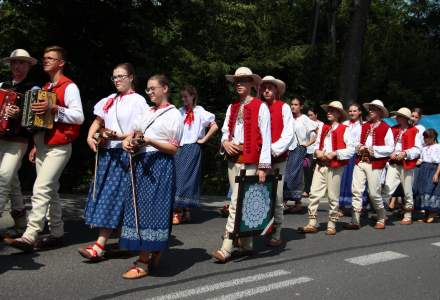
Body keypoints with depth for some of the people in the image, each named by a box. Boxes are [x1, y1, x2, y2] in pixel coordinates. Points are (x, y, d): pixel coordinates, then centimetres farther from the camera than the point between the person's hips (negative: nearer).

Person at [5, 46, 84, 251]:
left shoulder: (69, 87, -6)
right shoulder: (45, 88, 19)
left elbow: (79, 117, -16)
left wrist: (54, 109, -24)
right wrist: (36, 145, 17)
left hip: (58, 148, -9)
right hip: (43, 146, 9)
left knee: (41, 190, -16)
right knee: (51, 191, 10)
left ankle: (29, 237, -17)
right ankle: (57, 234, 17)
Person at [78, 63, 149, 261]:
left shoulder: (138, 101, -3)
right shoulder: (109, 100, 15)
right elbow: (98, 121, 20)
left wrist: (121, 136, -20)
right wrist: (90, 137, 2)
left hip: (124, 153, -7)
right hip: (106, 152, 7)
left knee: (113, 197, -9)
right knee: (102, 195, 6)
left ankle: (100, 246, -10)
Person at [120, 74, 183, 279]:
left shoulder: (174, 114, -1)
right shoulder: (147, 113, 20)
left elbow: (174, 148, -6)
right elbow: (135, 132, 20)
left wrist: (149, 141, -18)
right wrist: (127, 142, -3)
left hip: (160, 165, -7)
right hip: (141, 164, 7)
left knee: (151, 209, -8)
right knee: (139, 208, 6)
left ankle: (143, 263, -4)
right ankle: (150, 255, 18)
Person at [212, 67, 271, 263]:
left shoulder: (260, 107, -4)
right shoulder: (232, 107, 15)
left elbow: (265, 138, -8)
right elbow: (225, 131, 20)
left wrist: (263, 166, -13)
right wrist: (225, 142, -5)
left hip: (250, 162, -6)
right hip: (233, 160, 6)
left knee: (237, 204, -9)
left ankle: (226, 248, -7)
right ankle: (246, 245, 24)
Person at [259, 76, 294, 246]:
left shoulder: (283, 107, 3)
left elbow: (289, 133, -4)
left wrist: (274, 149, -13)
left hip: (277, 158, -2)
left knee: (276, 197, -1)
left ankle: (276, 234, 8)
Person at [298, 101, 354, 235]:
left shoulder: (344, 130, -3)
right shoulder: (323, 128, 16)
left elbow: (351, 149, -9)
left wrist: (334, 153, -16)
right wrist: (317, 151, -1)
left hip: (334, 167, -5)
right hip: (320, 165, 5)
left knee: (333, 197, 4)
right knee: (314, 194, 1)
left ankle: (331, 225, 17)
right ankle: (312, 224, 7)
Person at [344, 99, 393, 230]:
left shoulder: (386, 128, -1)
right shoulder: (363, 126, 16)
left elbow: (390, 148, -7)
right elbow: (356, 142, 21)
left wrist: (373, 149, -14)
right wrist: (359, 147, -1)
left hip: (375, 164, -5)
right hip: (360, 162, 5)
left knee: (374, 193, 0)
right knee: (356, 191, -2)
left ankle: (381, 219, 23)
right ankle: (355, 221, 3)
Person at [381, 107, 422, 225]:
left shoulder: (414, 131, -3)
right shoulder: (393, 130, 10)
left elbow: (417, 149, -7)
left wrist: (405, 153, -19)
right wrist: (391, 153, -8)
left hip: (407, 164, -3)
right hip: (393, 164, 3)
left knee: (407, 192, 8)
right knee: (387, 189, -8)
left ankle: (408, 216, 21)